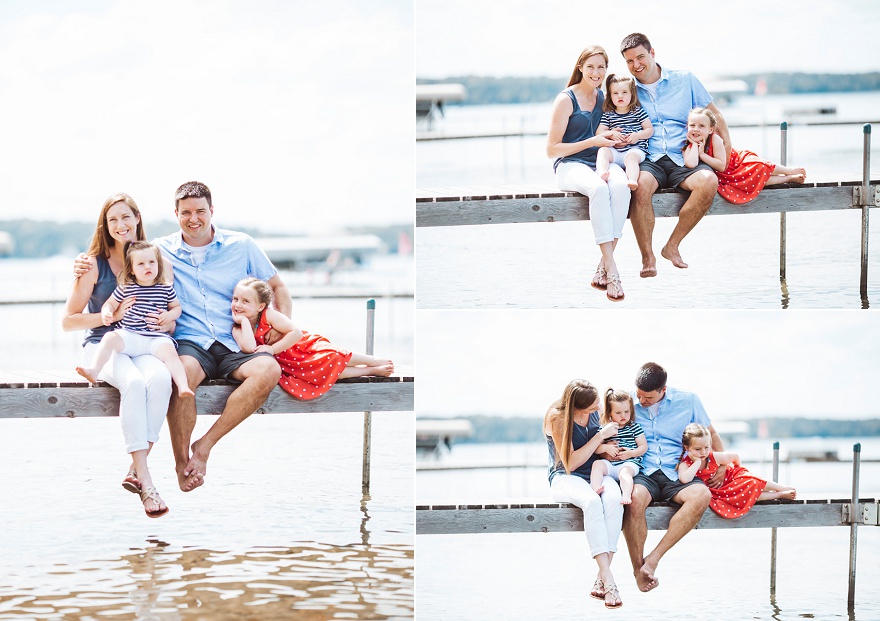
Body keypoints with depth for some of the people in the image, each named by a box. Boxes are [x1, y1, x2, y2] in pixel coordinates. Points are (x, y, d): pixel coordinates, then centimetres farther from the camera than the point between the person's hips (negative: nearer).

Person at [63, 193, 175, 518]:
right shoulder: (94, 264, 3)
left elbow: (173, 317, 17)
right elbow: (68, 320, 2)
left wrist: (168, 323, -7)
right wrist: (111, 316, -11)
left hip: (144, 345, 2)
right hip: (102, 346, -2)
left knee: (160, 377, -36)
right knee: (133, 381, -37)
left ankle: (135, 470, -29)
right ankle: (145, 480, -37)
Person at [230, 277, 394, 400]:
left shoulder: (268, 315, -21)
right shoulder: (238, 329, -15)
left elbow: (296, 333, -26)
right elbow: (249, 348, -36)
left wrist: (272, 349, -31)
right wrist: (244, 320, -32)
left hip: (305, 346, -1)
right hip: (289, 366, 1)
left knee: (334, 358, -19)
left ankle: (376, 361, 6)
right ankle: (371, 370, 0)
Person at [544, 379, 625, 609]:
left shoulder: (594, 412, 4)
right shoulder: (557, 417, -11)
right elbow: (570, 463, -14)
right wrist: (600, 437, -16)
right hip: (565, 478, -4)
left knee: (613, 498, -34)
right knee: (591, 500, -40)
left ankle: (601, 579, -35)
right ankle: (608, 579, -43)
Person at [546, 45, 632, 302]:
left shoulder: (604, 97, 16)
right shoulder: (566, 100, -1)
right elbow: (552, 149, -5)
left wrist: (610, 135, 3)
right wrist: (593, 141, -12)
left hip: (601, 162, 5)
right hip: (570, 165, -4)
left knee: (621, 185, -34)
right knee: (599, 188, -39)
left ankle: (603, 266, -31)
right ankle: (611, 270, -41)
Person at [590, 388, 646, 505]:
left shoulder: (634, 427, 8)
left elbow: (644, 446, 6)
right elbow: (595, 449, 7)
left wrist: (631, 453, -11)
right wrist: (605, 448, -12)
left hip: (629, 463, -3)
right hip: (610, 463, 3)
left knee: (625, 472, -34)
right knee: (597, 464, -25)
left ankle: (626, 495, -55)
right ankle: (595, 488, -43)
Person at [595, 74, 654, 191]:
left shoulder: (638, 111, 11)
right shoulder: (608, 114, 15)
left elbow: (650, 129, 9)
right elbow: (599, 133, 8)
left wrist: (638, 135, -10)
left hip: (635, 148, -2)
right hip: (615, 151, 3)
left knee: (631, 157, -35)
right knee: (602, 151, -26)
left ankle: (632, 180, -58)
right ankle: (602, 173, -51)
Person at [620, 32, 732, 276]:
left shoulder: (684, 80, 12)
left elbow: (714, 115, 18)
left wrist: (727, 150, 8)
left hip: (683, 159, 1)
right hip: (647, 161, -1)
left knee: (709, 181, -33)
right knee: (640, 185, -38)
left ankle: (672, 245, -18)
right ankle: (647, 256, -23)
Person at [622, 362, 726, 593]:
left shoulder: (688, 401, 8)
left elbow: (711, 434, 21)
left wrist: (722, 466, 10)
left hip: (677, 475, 1)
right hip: (642, 474, -1)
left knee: (702, 495, -34)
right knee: (635, 498, -39)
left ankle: (653, 558, -31)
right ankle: (638, 569, -24)